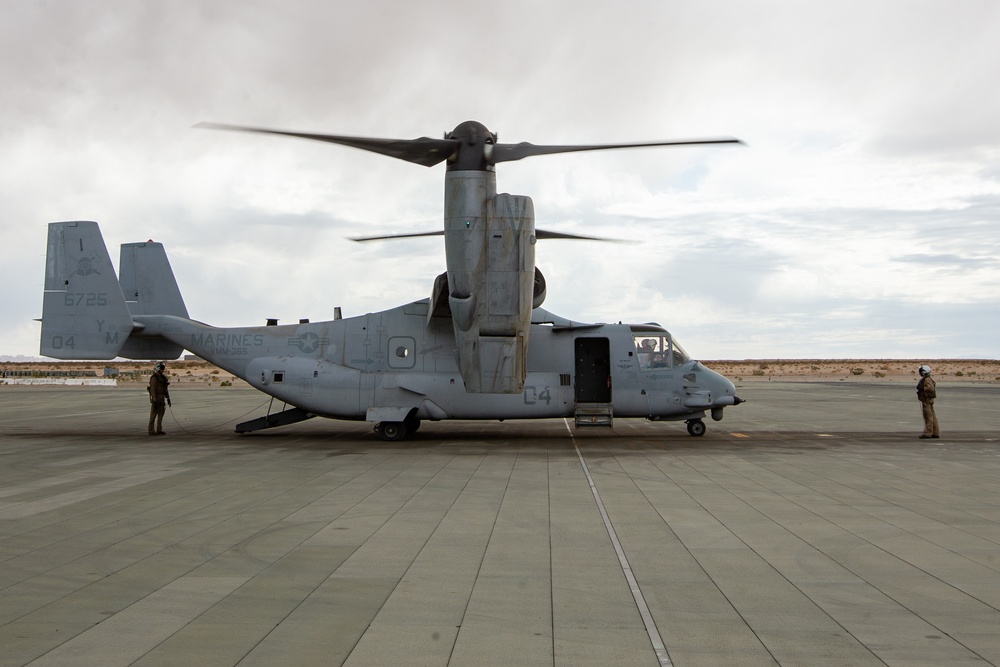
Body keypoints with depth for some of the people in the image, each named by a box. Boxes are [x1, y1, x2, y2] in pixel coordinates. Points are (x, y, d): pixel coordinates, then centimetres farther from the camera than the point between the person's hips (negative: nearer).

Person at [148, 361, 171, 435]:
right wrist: (154, 401, -22)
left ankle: (159, 430, 11)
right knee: (153, 416, -4)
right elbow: (152, 389, -17)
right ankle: (151, 431, -1)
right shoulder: (154, 378, -11)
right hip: (156, 398, -8)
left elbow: (166, 389, 18)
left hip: (162, 398, 8)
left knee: (161, 415, 7)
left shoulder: (163, 377, 14)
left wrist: (168, 399, 16)